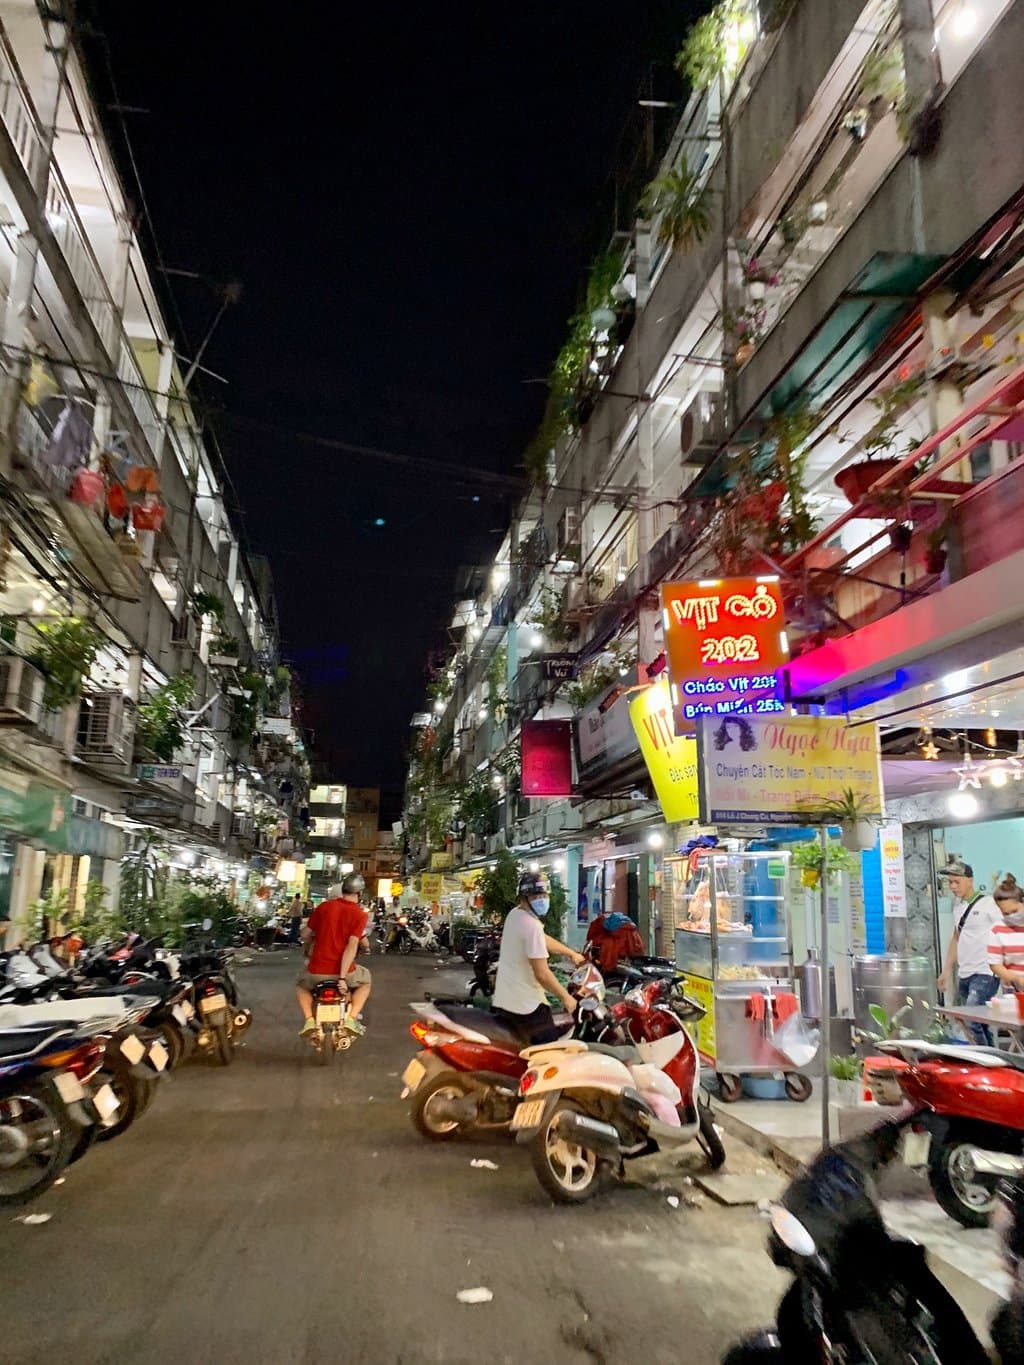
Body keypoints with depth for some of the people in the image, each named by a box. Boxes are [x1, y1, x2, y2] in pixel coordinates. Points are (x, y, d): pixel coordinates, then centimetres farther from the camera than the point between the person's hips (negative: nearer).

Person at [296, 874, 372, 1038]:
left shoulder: (323, 906, 2)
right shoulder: (360, 914, -6)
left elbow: (305, 934, 9)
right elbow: (352, 946, -16)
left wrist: (308, 951, 30)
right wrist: (343, 977, -15)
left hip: (317, 969, 1)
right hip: (344, 970, -1)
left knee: (301, 984, 33)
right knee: (365, 980, 30)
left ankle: (309, 1019, 10)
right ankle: (351, 1018, 12)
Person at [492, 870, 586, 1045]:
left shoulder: (514, 914, 9)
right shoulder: (532, 925, -21)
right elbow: (542, 974, -23)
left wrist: (572, 953, 31)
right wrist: (566, 997, -11)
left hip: (502, 1000, 10)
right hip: (526, 1005, -10)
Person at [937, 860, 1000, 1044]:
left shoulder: (987, 904, -8)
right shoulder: (958, 905, 13)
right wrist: (946, 970, 20)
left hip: (984, 975, -7)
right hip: (964, 975, 7)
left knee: (971, 1022, -16)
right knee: (979, 1024, 11)